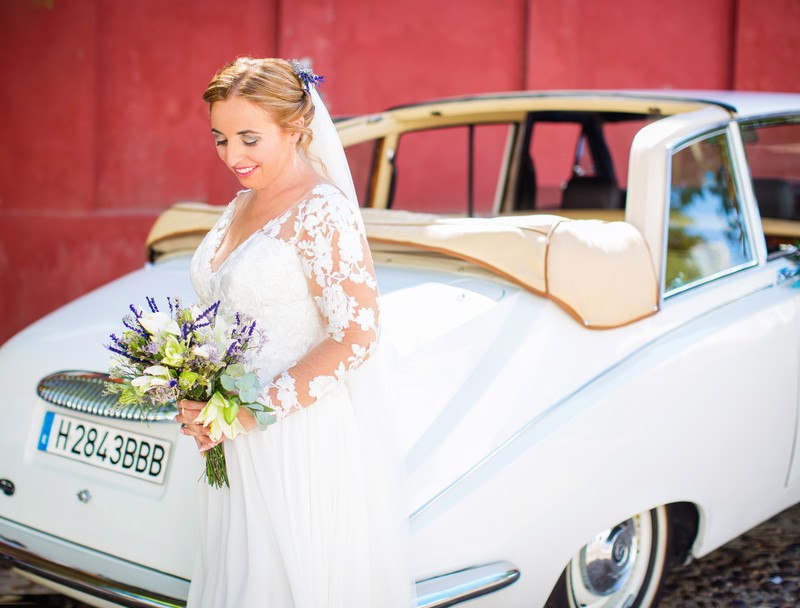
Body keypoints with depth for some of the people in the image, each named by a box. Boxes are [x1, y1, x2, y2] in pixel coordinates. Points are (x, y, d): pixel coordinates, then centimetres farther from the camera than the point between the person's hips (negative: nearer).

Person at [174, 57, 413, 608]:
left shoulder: (322, 211, -16)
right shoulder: (243, 204, 9)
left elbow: (356, 338, -21)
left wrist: (251, 411, -20)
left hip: (306, 440, -8)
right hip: (237, 441, 8)